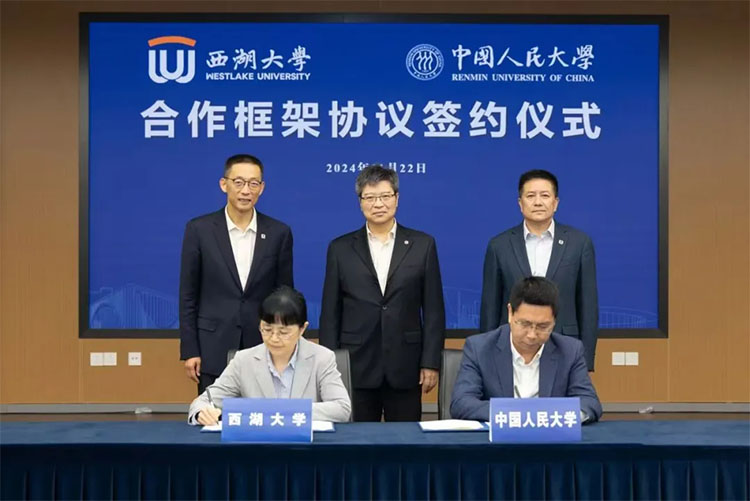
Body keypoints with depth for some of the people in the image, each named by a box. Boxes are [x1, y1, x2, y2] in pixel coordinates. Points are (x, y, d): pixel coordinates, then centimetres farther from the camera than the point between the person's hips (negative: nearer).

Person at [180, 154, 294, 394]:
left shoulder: (279, 233, 3)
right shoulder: (199, 230, -1)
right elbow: (188, 296, 1)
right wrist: (189, 351, -3)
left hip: (264, 349, 1)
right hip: (214, 350, -1)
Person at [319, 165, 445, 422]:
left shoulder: (422, 245, 5)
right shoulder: (340, 249, 6)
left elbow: (434, 310, 4)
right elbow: (330, 314, 6)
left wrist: (430, 363, -2)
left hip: (405, 369, 0)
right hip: (355, 369, 0)